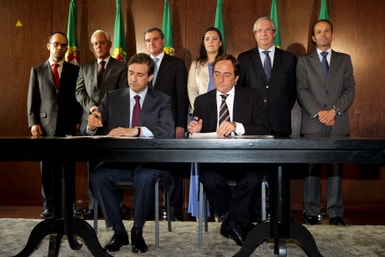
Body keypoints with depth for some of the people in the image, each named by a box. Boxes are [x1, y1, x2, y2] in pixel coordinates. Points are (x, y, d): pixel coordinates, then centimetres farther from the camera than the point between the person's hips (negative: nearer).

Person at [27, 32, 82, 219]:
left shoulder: (75, 70, 10)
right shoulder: (37, 70, 11)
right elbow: (32, 99, 8)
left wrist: (78, 121, -1)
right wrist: (33, 123, -3)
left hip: (69, 127, 0)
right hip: (45, 126, 1)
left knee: (68, 168, 2)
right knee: (47, 169, 3)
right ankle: (48, 205, 11)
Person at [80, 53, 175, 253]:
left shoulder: (162, 100, 7)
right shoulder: (112, 97, 13)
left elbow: (168, 130, -12)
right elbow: (85, 129, 7)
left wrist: (135, 131, -28)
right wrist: (91, 125, -19)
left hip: (147, 160, -2)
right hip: (116, 160, 2)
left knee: (145, 177, -34)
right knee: (97, 176, -27)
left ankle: (137, 232, -11)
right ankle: (118, 231, -8)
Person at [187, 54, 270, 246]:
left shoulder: (252, 97, 9)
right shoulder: (202, 101, 15)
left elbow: (263, 130, -4)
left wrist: (237, 127, -22)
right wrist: (195, 130, -11)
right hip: (213, 159, 1)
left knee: (253, 179, -33)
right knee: (210, 180, -31)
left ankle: (232, 222, -3)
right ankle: (239, 223, -2)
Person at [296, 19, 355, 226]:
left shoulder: (344, 60, 15)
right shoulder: (304, 61, 12)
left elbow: (350, 89, 5)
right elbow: (302, 90, 1)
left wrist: (334, 110, -10)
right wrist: (318, 112, -12)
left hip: (338, 123, 1)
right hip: (312, 124, -1)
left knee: (336, 168, 2)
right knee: (312, 168, 0)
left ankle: (335, 213, 8)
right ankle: (311, 212, 7)